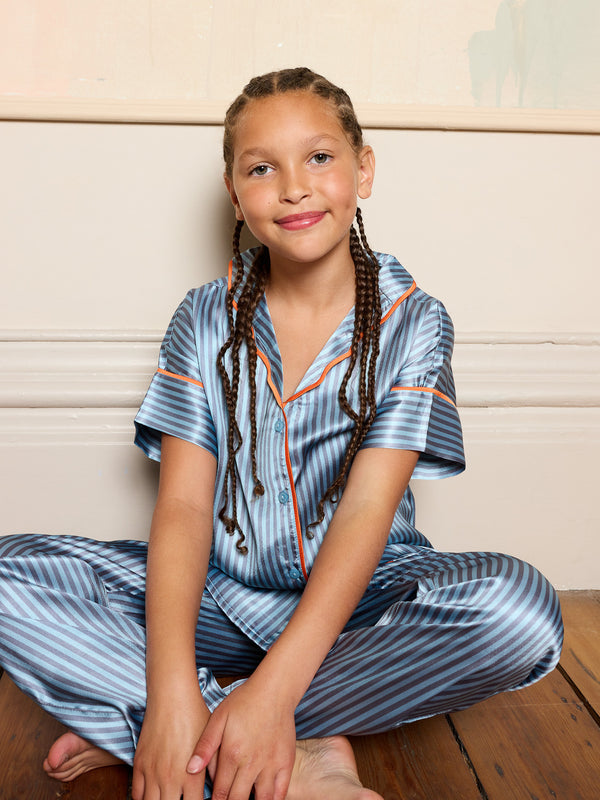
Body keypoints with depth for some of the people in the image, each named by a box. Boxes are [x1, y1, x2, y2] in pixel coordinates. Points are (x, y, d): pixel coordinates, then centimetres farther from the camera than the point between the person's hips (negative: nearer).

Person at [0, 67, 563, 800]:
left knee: (521, 608, -32)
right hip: (220, 597, 1)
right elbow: (183, 505, -10)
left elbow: (367, 508, -16)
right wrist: (170, 689, -26)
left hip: (360, 601, 0)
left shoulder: (411, 322, -5)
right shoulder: (204, 320, -1)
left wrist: (273, 689, -28)